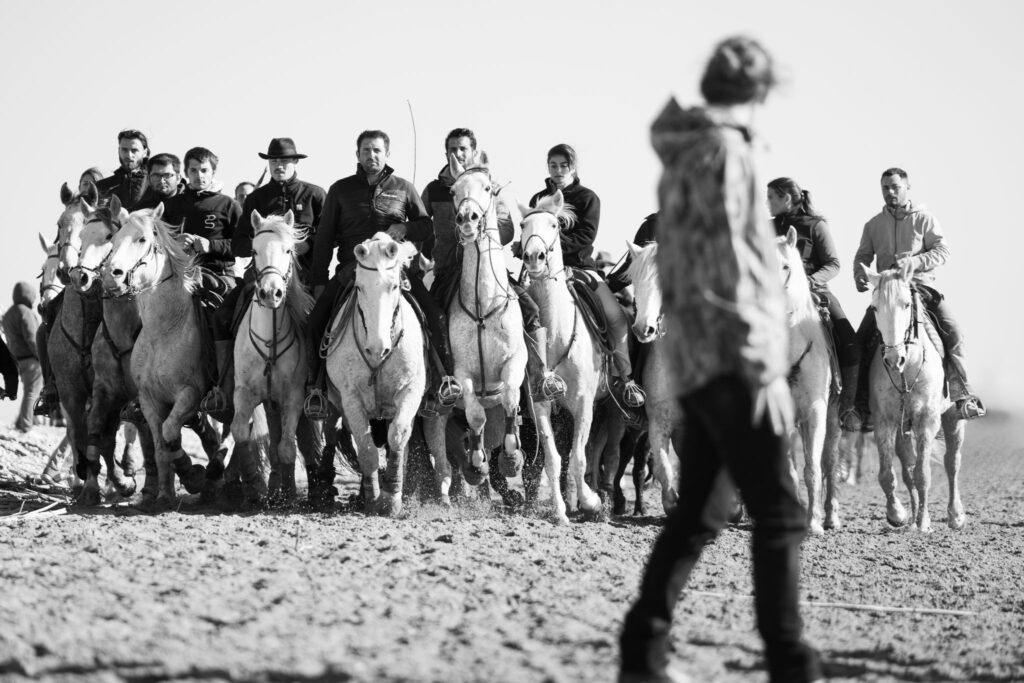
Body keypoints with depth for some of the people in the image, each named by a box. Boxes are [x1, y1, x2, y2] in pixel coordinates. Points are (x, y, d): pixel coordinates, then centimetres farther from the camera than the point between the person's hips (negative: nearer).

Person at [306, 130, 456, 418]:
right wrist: (319, 280, 7)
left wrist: (406, 228, -6)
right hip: (352, 264, 0)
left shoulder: (403, 188, 13)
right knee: (318, 318, -18)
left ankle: (446, 377, -15)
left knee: (433, 314, -21)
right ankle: (316, 386, -12)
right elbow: (324, 239, 13)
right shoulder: (341, 190, 13)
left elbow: (427, 226, 16)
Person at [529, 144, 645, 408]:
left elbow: (587, 236, -8)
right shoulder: (538, 199, 14)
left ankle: (625, 379, -8)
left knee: (617, 319, -17)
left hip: (579, 265, -2)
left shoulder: (587, 198, 5)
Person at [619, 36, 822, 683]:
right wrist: (764, 368, -19)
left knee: (698, 515, 15)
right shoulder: (723, 152, -10)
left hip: (696, 364, 9)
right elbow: (730, 271, -17)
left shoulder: (681, 159, 17)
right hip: (731, 362, -9)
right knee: (780, 516, -12)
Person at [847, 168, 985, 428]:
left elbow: (942, 251, -3)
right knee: (862, 338, -14)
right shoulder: (873, 225, 12)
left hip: (922, 285, -2)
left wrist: (913, 261, -19)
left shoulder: (924, 219, 3)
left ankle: (962, 396, -13)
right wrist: (859, 276, -9)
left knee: (953, 333, -20)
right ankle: (861, 406, -10)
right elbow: (862, 256, 14)